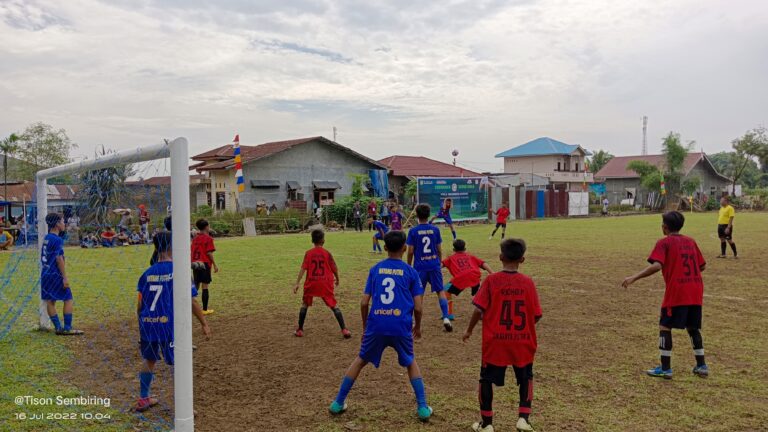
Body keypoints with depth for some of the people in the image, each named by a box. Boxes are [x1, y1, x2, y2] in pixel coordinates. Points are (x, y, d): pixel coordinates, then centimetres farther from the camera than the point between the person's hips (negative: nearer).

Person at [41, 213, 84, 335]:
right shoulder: (57, 240, -14)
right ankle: (67, 328, -2)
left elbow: (43, 257, 17)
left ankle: (58, 327, 14)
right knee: (68, 299, -2)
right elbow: (59, 259, -18)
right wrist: (65, 277, -16)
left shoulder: (46, 238, 12)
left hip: (45, 274, 9)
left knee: (50, 300, 8)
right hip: (55, 274, -9)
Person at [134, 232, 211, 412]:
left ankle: (143, 399, 37)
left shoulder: (147, 273, 4)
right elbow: (191, 302, -10)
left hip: (147, 324, 5)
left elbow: (140, 305, 8)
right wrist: (204, 324, -2)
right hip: (169, 326, -5)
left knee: (149, 360, 24)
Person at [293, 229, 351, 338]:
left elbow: (303, 269, -7)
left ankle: (300, 330, 20)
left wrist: (297, 283, -7)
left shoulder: (308, 253, -1)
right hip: (325, 284, 0)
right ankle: (344, 329, -3)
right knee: (334, 306, 5)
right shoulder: (327, 253, -3)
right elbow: (334, 268, 2)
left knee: (305, 304, 19)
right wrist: (337, 279, 20)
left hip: (311, 283, 1)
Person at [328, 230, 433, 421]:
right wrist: (417, 326, 20)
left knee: (360, 360, 22)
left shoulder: (375, 269, 9)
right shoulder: (410, 272, 4)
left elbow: (364, 303, 7)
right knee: (411, 363, 24)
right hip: (402, 326, -1)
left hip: (376, 325, 1)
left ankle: (338, 403, 26)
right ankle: (423, 408, 18)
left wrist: (365, 326, 20)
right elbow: (417, 307, 2)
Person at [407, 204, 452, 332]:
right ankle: (446, 318, -4)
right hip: (434, 265, 1)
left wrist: (409, 266, 8)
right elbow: (439, 250, 4)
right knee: (441, 291, 6)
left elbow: (410, 251, -4)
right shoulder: (435, 229, 0)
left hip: (420, 266, -1)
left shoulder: (413, 231, -5)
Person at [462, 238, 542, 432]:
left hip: (495, 341, -1)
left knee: (486, 379, 14)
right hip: (522, 342, 2)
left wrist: (469, 330, 4)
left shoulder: (491, 280, -10)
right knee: (526, 378, 23)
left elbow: (479, 309, -12)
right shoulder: (528, 282, -5)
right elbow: (536, 315, -2)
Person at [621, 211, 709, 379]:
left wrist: (634, 278, -16)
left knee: (665, 327, 4)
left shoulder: (664, 243, -4)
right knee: (693, 328, 20)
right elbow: (702, 266, 17)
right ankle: (701, 365, 22)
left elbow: (657, 266, -19)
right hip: (696, 292, 6)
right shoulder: (691, 241, 14)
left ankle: (665, 368, 5)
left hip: (676, 292, -6)